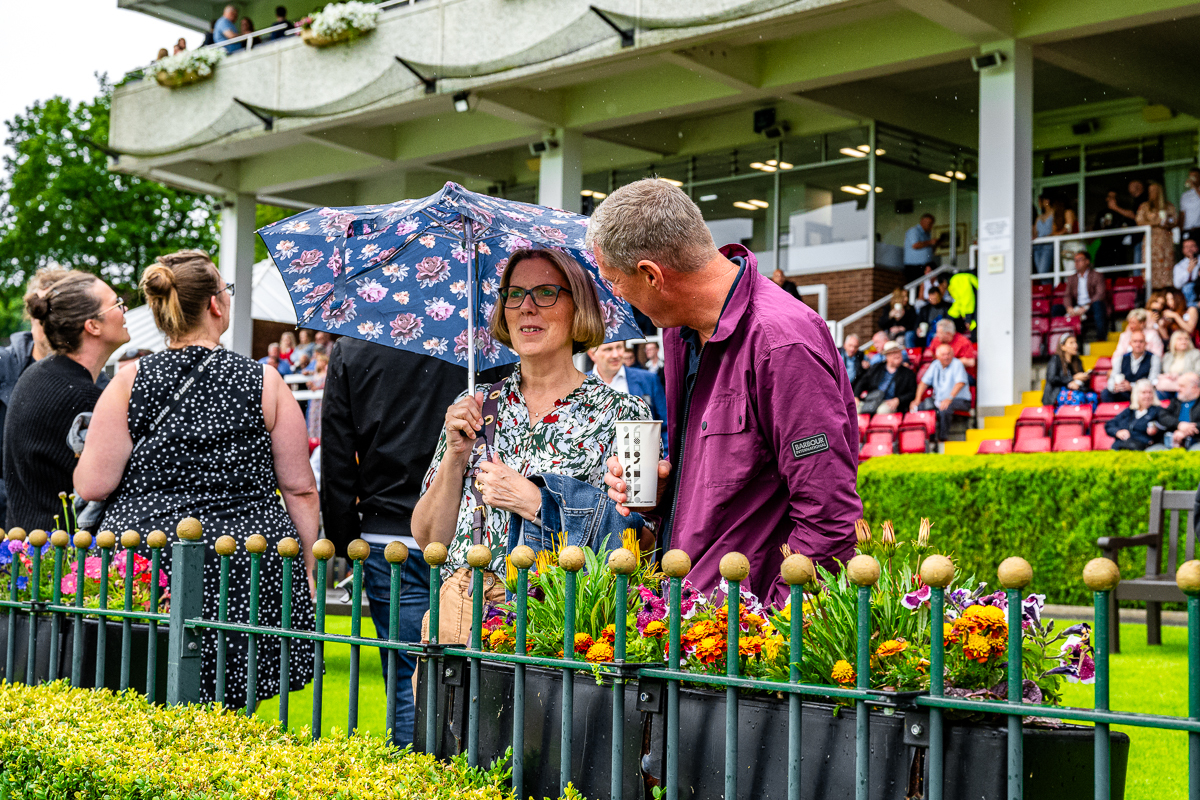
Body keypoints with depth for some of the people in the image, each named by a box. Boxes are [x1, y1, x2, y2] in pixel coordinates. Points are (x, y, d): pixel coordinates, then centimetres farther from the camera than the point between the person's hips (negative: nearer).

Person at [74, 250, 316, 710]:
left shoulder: (129, 382, -1)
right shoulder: (265, 382, 0)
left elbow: (93, 486, -3)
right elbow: (300, 490, 1)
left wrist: (84, 464, 19)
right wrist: (308, 569, 11)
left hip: (144, 568, 0)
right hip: (249, 571, 0)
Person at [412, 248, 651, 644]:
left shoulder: (621, 412, 2)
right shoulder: (475, 406, 12)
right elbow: (429, 538, 11)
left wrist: (532, 501, -10)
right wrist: (455, 454, -3)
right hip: (459, 613, 3)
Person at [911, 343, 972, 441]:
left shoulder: (957, 364, -7)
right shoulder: (935, 365, 11)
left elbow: (960, 383, -21)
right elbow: (924, 382, 10)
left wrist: (949, 399, -34)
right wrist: (917, 399, -4)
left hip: (960, 400, -6)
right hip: (938, 400, 6)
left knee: (944, 408, -38)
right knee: (919, 407, -14)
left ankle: (942, 438, -31)